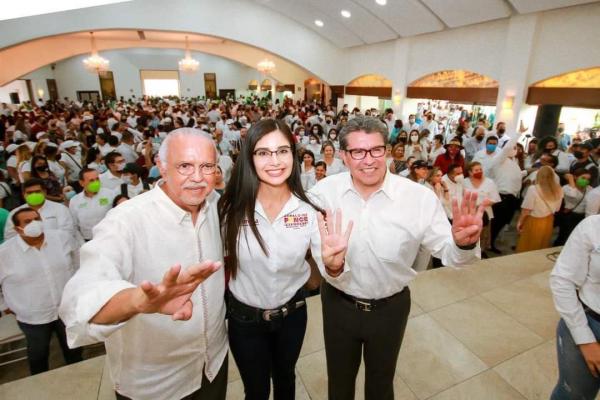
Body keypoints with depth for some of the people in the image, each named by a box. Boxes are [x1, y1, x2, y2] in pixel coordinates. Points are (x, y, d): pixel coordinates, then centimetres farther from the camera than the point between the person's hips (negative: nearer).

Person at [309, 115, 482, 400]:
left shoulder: (420, 197, -21)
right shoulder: (323, 193, -19)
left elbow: (448, 253, -13)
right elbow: (322, 255, -18)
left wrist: (464, 243, -36)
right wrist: (331, 265, -42)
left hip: (391, 307, 0)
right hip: (338, 304, 1)